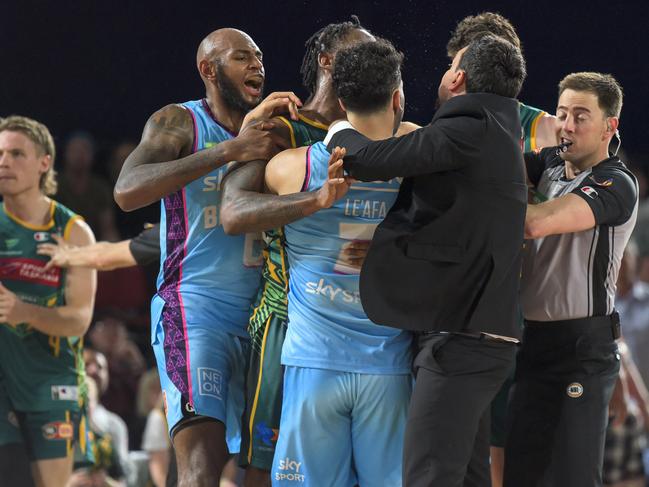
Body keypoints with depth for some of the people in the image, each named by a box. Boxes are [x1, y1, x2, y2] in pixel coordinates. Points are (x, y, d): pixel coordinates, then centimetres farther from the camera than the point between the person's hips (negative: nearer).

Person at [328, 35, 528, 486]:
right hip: (479, 336, 10)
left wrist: (340, 132, 5)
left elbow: (368, 159, -16)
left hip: (460, 342, -10)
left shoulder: (468, 132, -15)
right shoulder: (496, 136, 16)